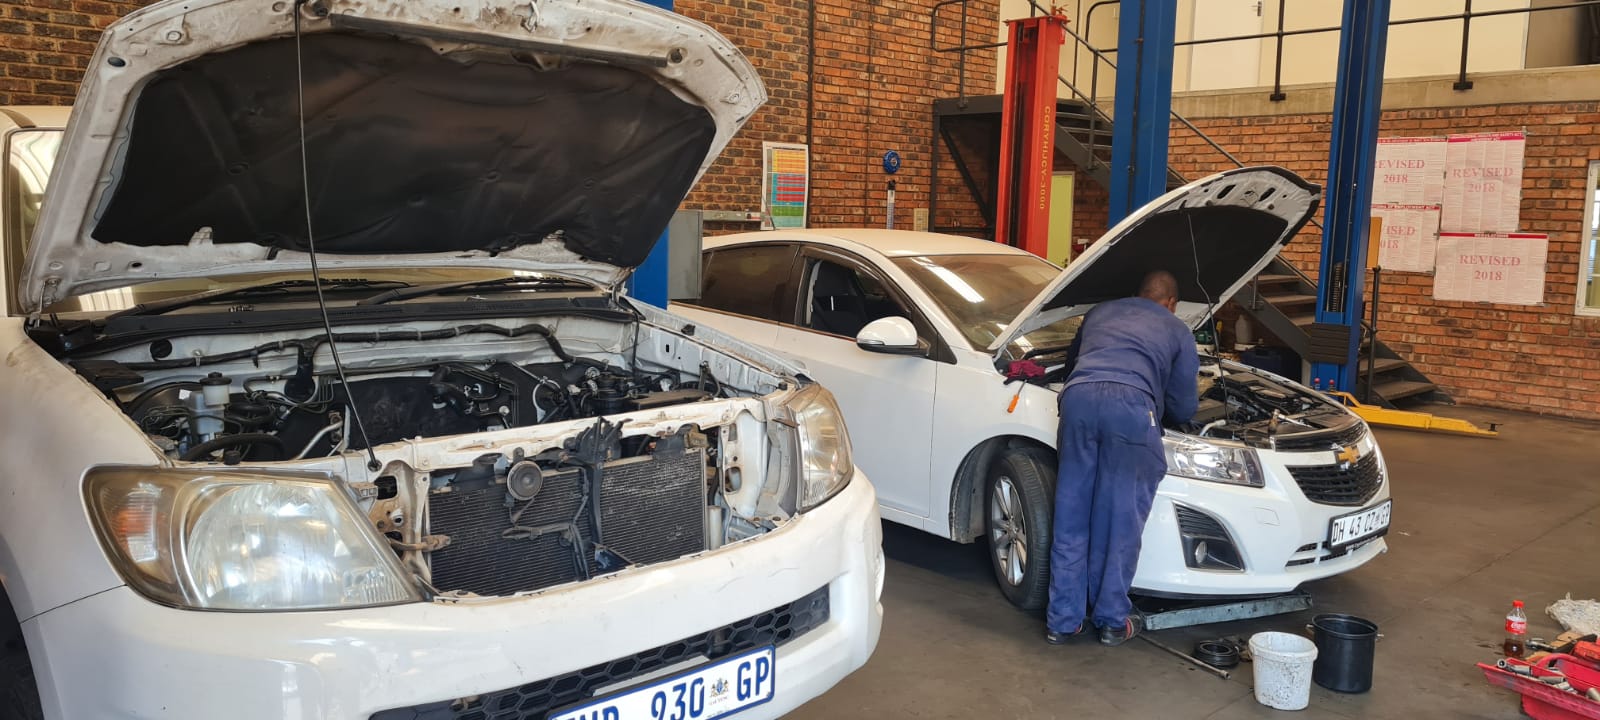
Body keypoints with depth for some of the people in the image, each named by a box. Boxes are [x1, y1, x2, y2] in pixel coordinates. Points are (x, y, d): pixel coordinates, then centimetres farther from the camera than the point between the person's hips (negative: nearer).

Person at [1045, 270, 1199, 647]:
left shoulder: (1100, 312, 36)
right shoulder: (1177, 332, 27)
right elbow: (1182, 409, 26)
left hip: (1078, 395, 3)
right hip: (1130, 403, -3)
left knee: (1071, 517, 11)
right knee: (1121, 518, 9)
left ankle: (1062, 620, 17)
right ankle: (1113, 620, 18)